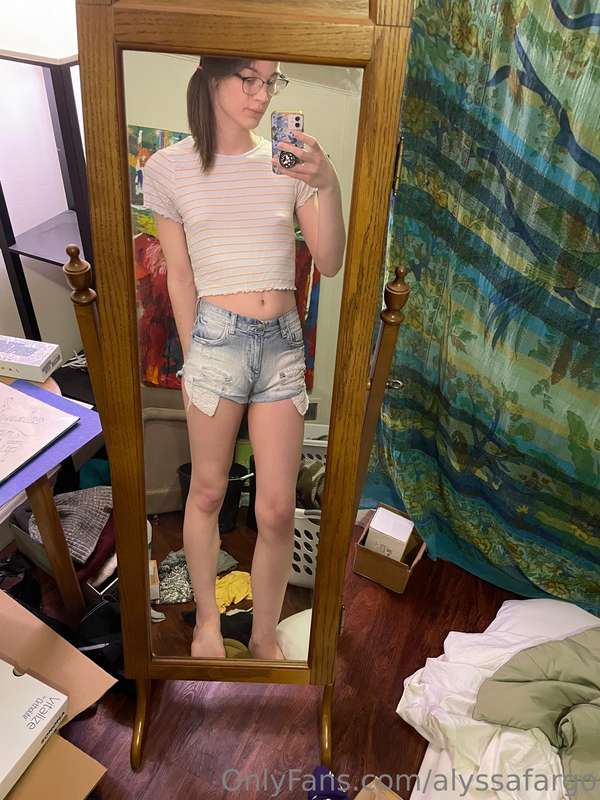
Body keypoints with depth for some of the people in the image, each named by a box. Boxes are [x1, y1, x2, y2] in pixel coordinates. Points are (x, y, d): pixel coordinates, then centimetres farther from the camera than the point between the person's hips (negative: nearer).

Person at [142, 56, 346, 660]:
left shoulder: (288, 160, 7)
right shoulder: (169, 168, 2)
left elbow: (329, 263, 0)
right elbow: (179, 278, 5)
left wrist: (329, 185, -13)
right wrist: (194, 357, 6)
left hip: (283, 341, 2)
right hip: (218, 337, -1)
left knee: (277, 509, 3)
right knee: (207, 492, 11)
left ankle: (265, 636, 28)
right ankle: (207, 619, 38)